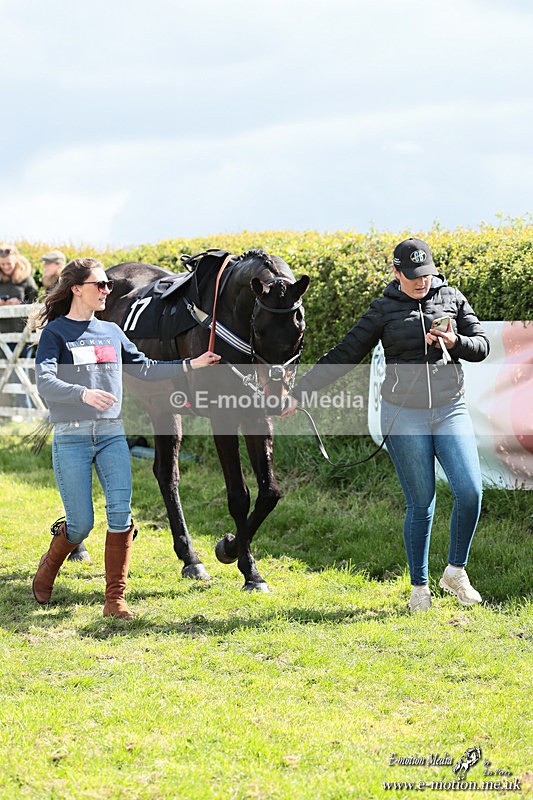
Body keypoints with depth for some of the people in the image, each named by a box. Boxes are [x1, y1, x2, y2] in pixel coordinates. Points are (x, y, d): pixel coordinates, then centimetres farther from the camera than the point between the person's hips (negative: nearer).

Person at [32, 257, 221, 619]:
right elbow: (45, 382, -17)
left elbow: (145, 368, 22)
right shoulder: (56, 332, -3)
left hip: (112, 434, 4)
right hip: (71, 437, -4)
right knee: (81, 523, -3)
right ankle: (47, 570, 28)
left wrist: (190, 365, 13)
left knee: (121, 513, -11)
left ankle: (115, 598, -4)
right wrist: (84, 394, -34)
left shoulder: (112, 332, 13)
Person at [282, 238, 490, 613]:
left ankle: (456, 571, 10)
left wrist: (456, 342, -16)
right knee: (421, 504, 0)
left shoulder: (452, 298, 6)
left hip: (451, 411, 2)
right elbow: (344, 355, 1)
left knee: (470, 491, -11)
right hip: (405, 417, -2)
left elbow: (482, 347, 7)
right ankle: (419, 588, 14)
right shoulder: (384, 310, 0)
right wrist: (300, 392, -3)